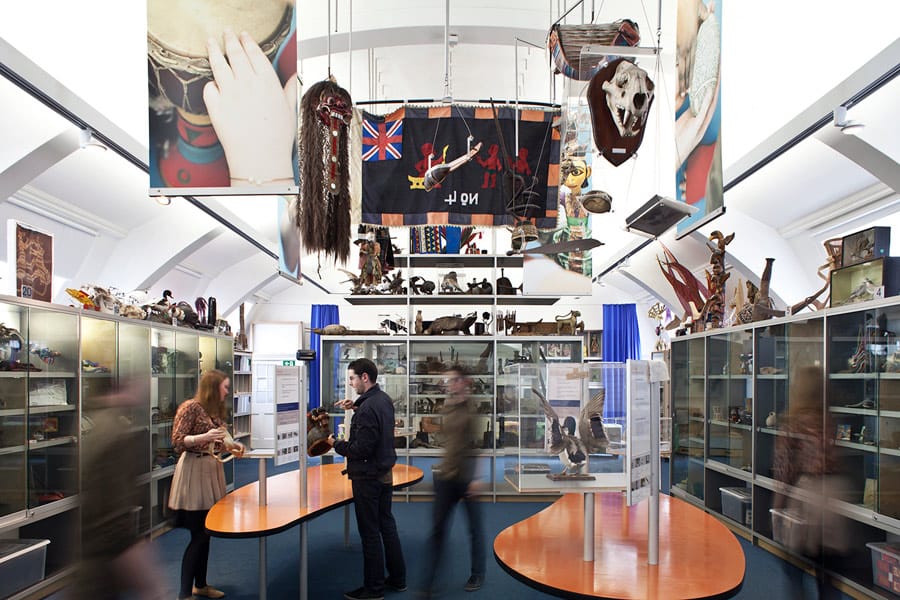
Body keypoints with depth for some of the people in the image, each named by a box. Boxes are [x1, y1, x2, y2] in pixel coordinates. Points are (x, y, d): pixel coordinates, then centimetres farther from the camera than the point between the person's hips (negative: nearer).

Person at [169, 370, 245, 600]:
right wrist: (204, 436, -27)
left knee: (206, 533, 14)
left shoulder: (215, 410, 12)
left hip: (211, 470, 8)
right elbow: (177, 441, -15)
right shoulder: (190, 407, -12)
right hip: (194, 471, -8)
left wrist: (229, 445, 1)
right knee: (198, 535, -5)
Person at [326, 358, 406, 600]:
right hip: (385, 473, 9)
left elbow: (361, 449, -26)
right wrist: (356, 407, 11)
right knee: (386, 524, 19)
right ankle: (398, 578, 31)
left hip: (368, 477, -9)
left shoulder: (367, 409, -25)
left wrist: (337, 444, -11)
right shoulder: (384, 399, 3)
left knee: (370, 532, 4)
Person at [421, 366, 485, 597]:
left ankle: (478, 575, 29)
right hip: (447, 474, 5)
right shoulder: (446, 407, 8)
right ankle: (428, 583, 11)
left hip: (468, 476, -5)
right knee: (437, 528, 5)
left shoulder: (473, 407, -10)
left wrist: (476, 477, -16)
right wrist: (444, 466, 15)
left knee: (474, 527, 10)